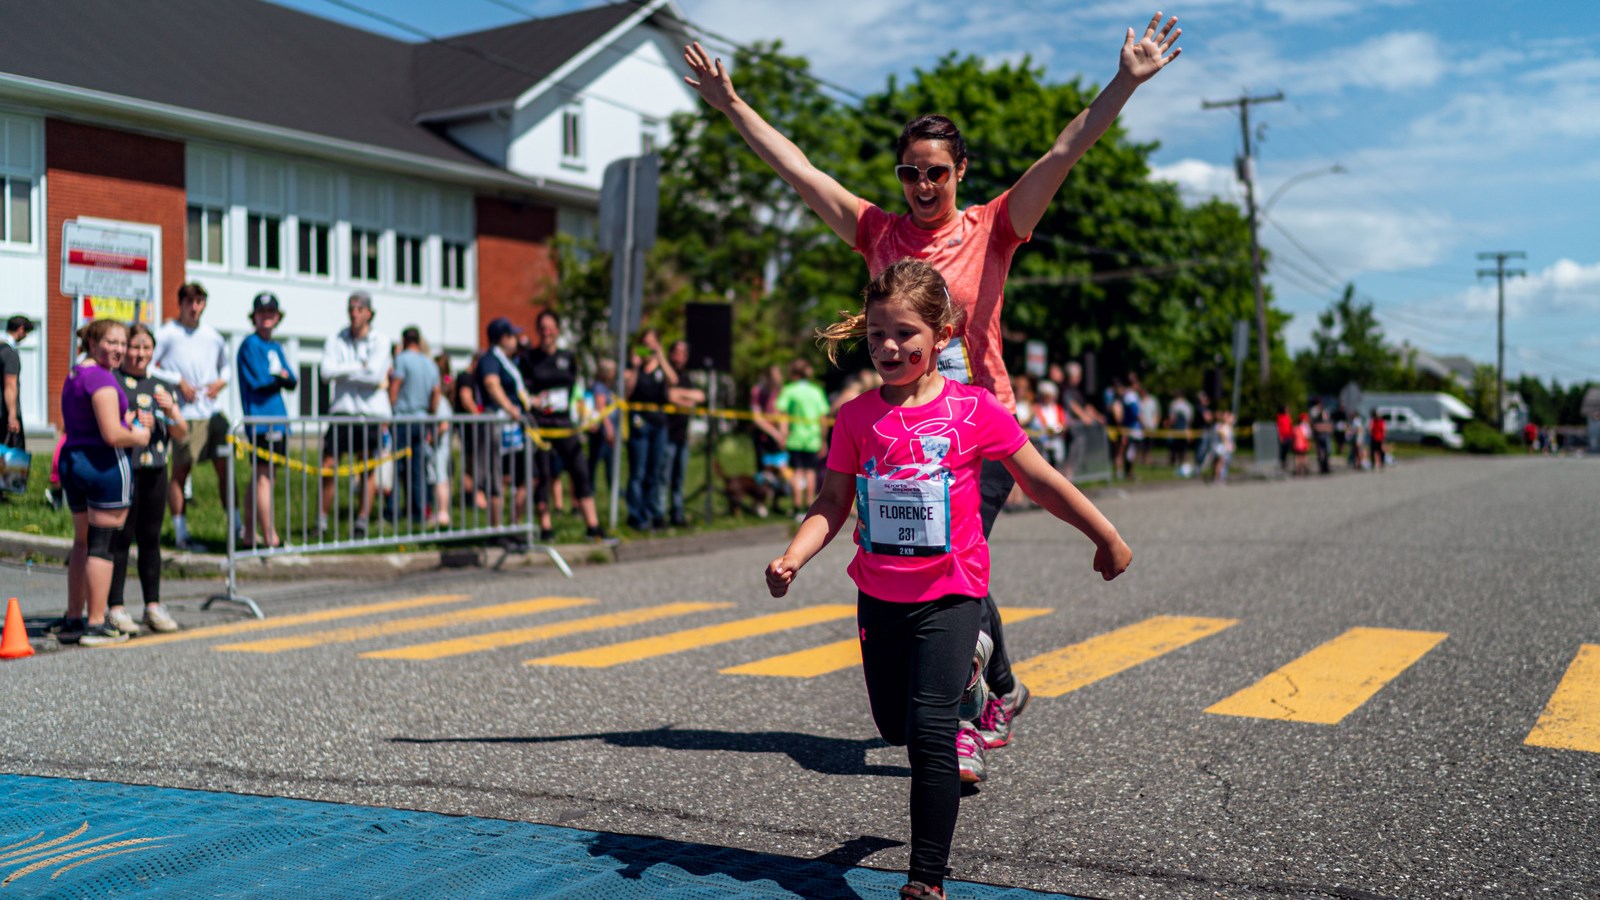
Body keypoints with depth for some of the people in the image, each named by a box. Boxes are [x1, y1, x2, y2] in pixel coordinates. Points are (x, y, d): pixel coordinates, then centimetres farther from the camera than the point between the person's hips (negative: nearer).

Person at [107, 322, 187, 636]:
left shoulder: (160, 386, 16)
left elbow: (181, 434, 14)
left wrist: (171, 412, -4)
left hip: (155, 470, 5)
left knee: (151, 538, 10)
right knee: (121, 537, -5)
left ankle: (153, 606, 16)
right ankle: (115, 608, 2)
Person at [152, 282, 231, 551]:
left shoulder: (213, 336, 13)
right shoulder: (167, 334, -2)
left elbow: (225, 366, 25)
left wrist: (221, 381, 5)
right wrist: (178, 381, -11)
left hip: (213, 410, 5)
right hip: (185, 414, -4)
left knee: (225, 467, 4)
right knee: (180, 471, 0)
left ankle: (236, 527, 13)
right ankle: (181, 533, 8)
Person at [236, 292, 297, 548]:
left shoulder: (276, 347, 19)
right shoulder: (250, 345, -5)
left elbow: (293, 383, 11)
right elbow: (260, 381, -15)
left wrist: (281, 376, -9)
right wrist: (281, 378, 1)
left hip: (278, 419, 9)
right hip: (260, 419, -9)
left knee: (259, 477, 12)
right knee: (263, 477, -10)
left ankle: (250, 535, 19)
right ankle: (271, 539, -12)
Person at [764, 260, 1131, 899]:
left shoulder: (974, 409, -9)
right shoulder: (856, 417, -3)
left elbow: (1040, 481, 1)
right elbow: (833, 503, 0)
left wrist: (1106, 537, 7)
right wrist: (793, 557, -17)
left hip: (949, 593, -4)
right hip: (879, 595, 4)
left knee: (931, 734, -13)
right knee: (894, 728, 19)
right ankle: (961, 678, 53)